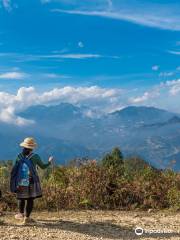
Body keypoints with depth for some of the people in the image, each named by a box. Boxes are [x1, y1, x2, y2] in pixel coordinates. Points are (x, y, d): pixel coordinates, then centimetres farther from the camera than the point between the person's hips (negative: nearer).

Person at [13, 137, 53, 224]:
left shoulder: (19, 156, -2)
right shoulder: (35, 157, -9)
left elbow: (15, 170, 0)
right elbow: (43, 166, 4)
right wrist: (49, 162, 21)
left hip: (21, 181, 3)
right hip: (31, 181, -3)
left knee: (21, 198, 19)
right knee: (30, 199, 5)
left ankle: (21, 213, 36)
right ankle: (27, 218, 6)